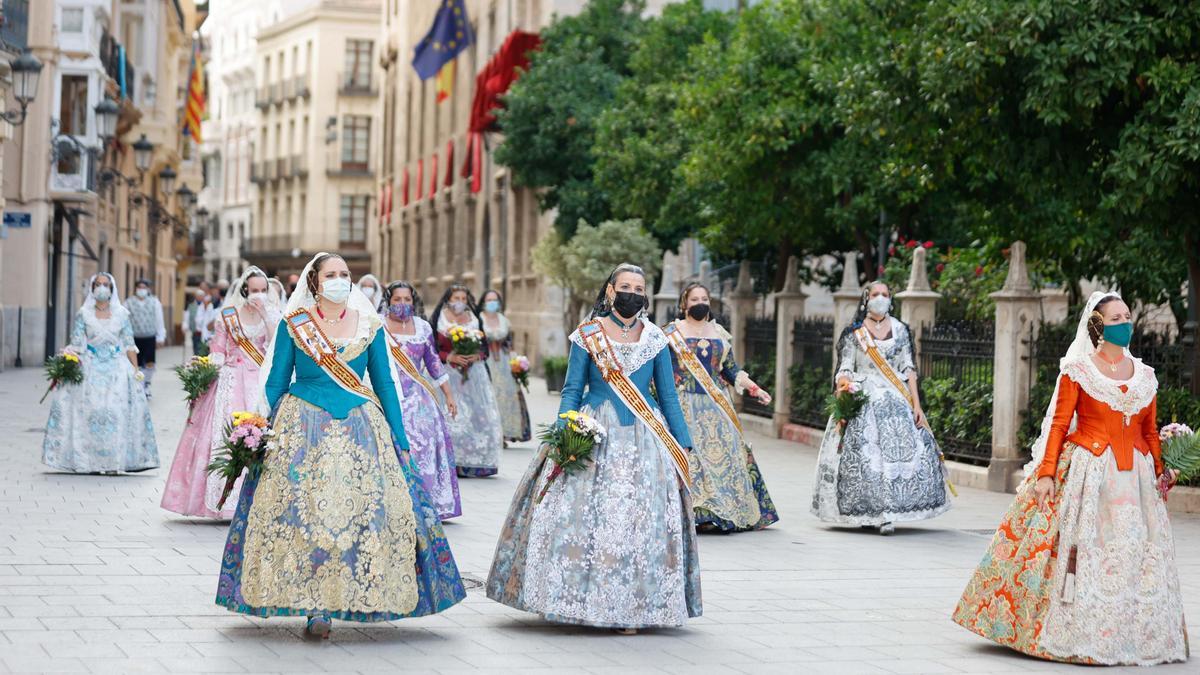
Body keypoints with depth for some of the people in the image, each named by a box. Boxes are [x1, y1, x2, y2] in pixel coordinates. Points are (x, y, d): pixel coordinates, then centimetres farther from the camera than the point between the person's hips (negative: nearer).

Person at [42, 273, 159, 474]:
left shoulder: (121, 314, 9)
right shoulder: (83, 314, 5)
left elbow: (129, 344, 8)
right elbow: (77, 345, 2)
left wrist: (136, 369, 2)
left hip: (117, 367, 1)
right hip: (90, 367, -1)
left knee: (118, 410, -9)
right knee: (90, 410, -10)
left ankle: (115, 460, -6)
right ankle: (88, 461, -7)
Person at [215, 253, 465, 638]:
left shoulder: (369, 326, 8)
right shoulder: (293, 324, 4)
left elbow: (385, 384, 11)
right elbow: (276, 383, 7)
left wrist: (400, 440, 8)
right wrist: (268, 433, 4)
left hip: (360, 429, 2)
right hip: (303, 429, -2)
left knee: (366, 508, -7)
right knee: (304, 511, -8)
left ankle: (342, 599, 3)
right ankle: (316, 607, -2)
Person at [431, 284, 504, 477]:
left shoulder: (474, 319, 12)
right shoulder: (439, 320, 2)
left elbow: (484, 346, 13)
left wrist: (477, 356, -8)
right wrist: (450, 357, -15)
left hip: (474, 372, 3)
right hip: (449, 373, -3)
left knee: (478, 414, -4)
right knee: (453, 416, -12)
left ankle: (476, 462, 1)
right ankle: (453, 463, -10)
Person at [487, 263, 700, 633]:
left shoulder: (655, 339, 8)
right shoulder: (587, 335, 2)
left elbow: (668, 395, 11)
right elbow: (572, 391, 3)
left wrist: (683, 445, 9)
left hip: (644, 436, 2)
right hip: (594, 434, -1)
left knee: (639, 518, -3)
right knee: (584, 514, -8)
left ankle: (629, 607, 3)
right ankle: (581, 600, 2)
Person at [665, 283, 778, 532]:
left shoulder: (720, 334, 14)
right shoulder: (671, 332, 3)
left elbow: (732, 370, 14)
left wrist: (754, 388, 3)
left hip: (716, 406, 4)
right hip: (685, 406, -4)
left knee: (722, 453, -1)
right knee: (688, 452, -12)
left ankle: (726, 512, 4)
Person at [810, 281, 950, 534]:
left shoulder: (900, 330, 11)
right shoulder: (854, 333, 7)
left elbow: (909, 369, 9)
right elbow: (845, 369, 4)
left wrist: (916, 404, 2)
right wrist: (844, 386, -15)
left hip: (896, 400, 1)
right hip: (863, 402, -1)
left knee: (903, 451, -12)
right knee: (864, 455, -12)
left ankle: (886, 513, -9)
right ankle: (870, 512, -6)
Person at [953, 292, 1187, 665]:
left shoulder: (1145, 375, 11)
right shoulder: (1077, 370, -2)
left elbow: (1150, 432, 16)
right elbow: (1059, 425, -5)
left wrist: (1161, 473, 7)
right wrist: (1046, 474, -12)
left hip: (1134, 477, 4)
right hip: (1087, 473, -4)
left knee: (1134, 557, 4)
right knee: (1080, 552, -6)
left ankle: (1131, 634, 13)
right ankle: (1072, 633, 2)